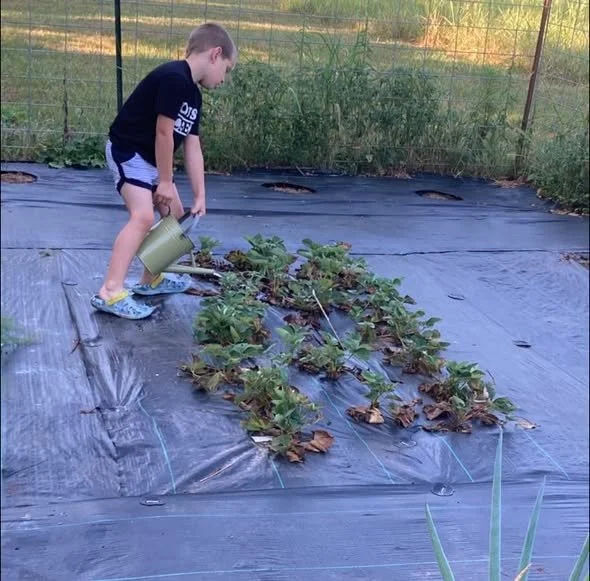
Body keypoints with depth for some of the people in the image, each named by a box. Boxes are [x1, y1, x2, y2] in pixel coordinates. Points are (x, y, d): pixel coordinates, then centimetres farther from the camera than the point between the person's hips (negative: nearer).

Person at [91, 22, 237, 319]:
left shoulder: (193, 94, 8)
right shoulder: (173, 78, -22)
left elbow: (193, 148, 7)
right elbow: (164, 133, -22)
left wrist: (199, 196, 4)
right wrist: (165, 181, -14)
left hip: (152, 158, 10)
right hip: (128, 151, -10)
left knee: (176, 215, 16)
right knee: (143, 216, -24)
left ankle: (151, 279, 28)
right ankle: (110, 292, -28)